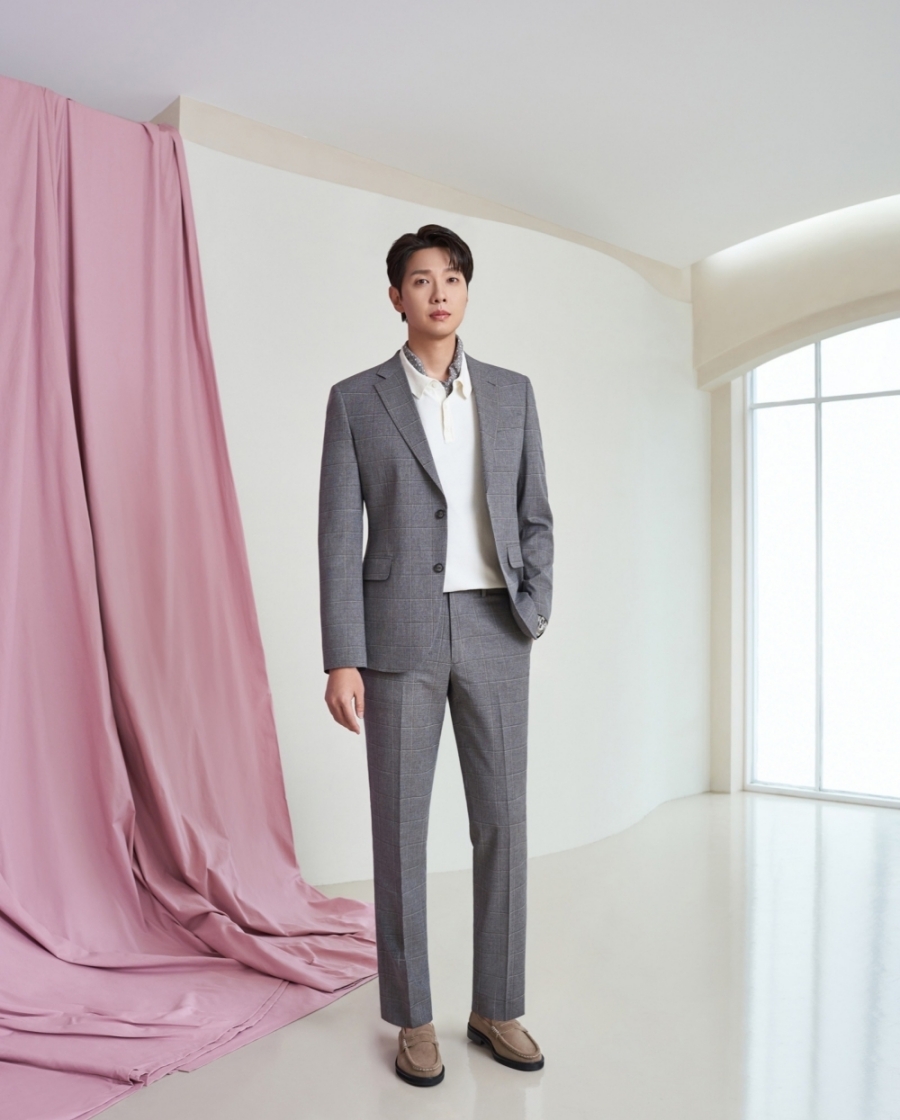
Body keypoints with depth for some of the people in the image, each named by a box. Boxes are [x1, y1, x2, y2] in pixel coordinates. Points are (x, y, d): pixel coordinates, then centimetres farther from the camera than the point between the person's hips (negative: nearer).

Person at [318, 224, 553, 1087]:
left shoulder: (512, 393, 10)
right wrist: (342, 659, -8)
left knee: (502, 821, 6)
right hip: (400, 633, -2)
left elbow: (534, 517, 12)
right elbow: (339, 537, -2)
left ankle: (497, 1006, 23)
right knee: (400, 826, 4)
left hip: (494, 633, 2)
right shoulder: (356, 400, 3)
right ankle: (412, 1016, 20)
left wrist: (536, 606, -5)